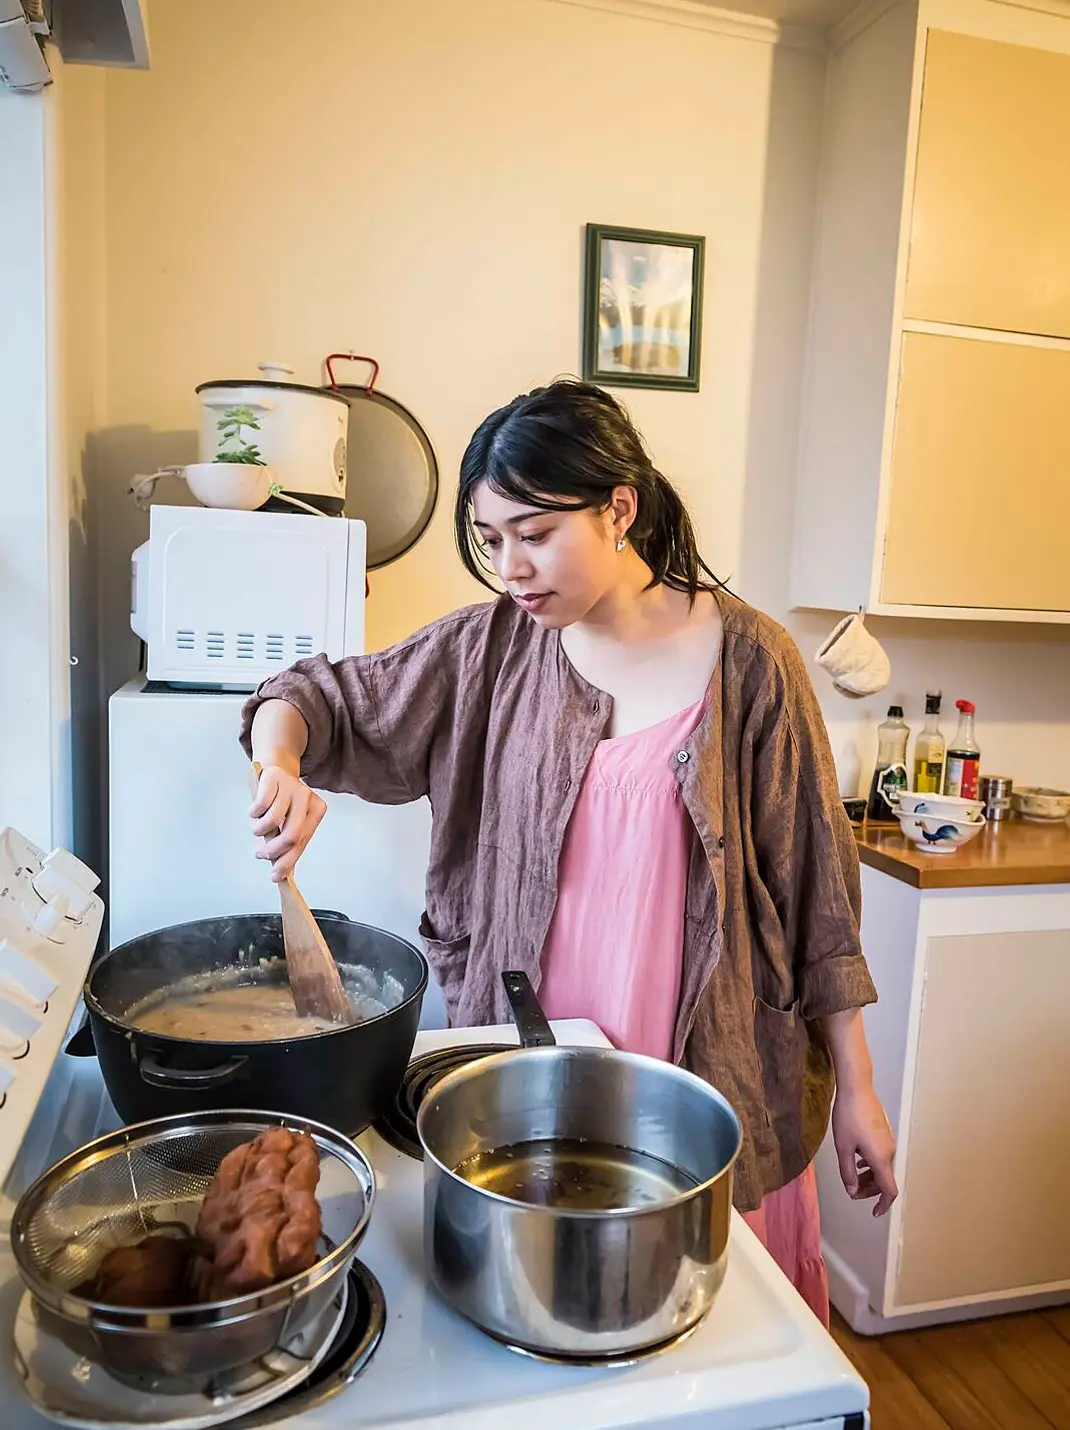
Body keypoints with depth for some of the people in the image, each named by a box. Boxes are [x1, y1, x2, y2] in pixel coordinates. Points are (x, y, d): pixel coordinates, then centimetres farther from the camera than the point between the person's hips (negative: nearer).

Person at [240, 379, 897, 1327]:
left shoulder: (746, 659, -9)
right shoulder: (492, 647, -2)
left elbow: (811, 881, -4)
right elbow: (322, 697, 4)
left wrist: (856, 1089, 0)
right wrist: (280, 761, -20)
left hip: (707, 1068, -1)